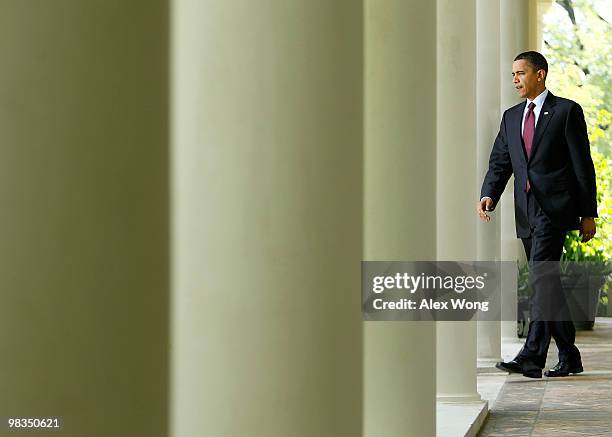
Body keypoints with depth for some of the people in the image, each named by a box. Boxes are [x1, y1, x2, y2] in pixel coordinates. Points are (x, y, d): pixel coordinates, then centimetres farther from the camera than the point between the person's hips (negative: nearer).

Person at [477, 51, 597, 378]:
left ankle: (532, 356, -24)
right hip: (526, 212, 7)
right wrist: (488, 196, -9)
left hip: (554, 207, -7)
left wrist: (588, 214, -4)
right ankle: (569, 357, 20)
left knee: (542, 275, -19)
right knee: (547, 282, 10)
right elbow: (499, 163, 11)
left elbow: (582, 165, -2)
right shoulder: (511, 117, 18)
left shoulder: (566, 111, 0)